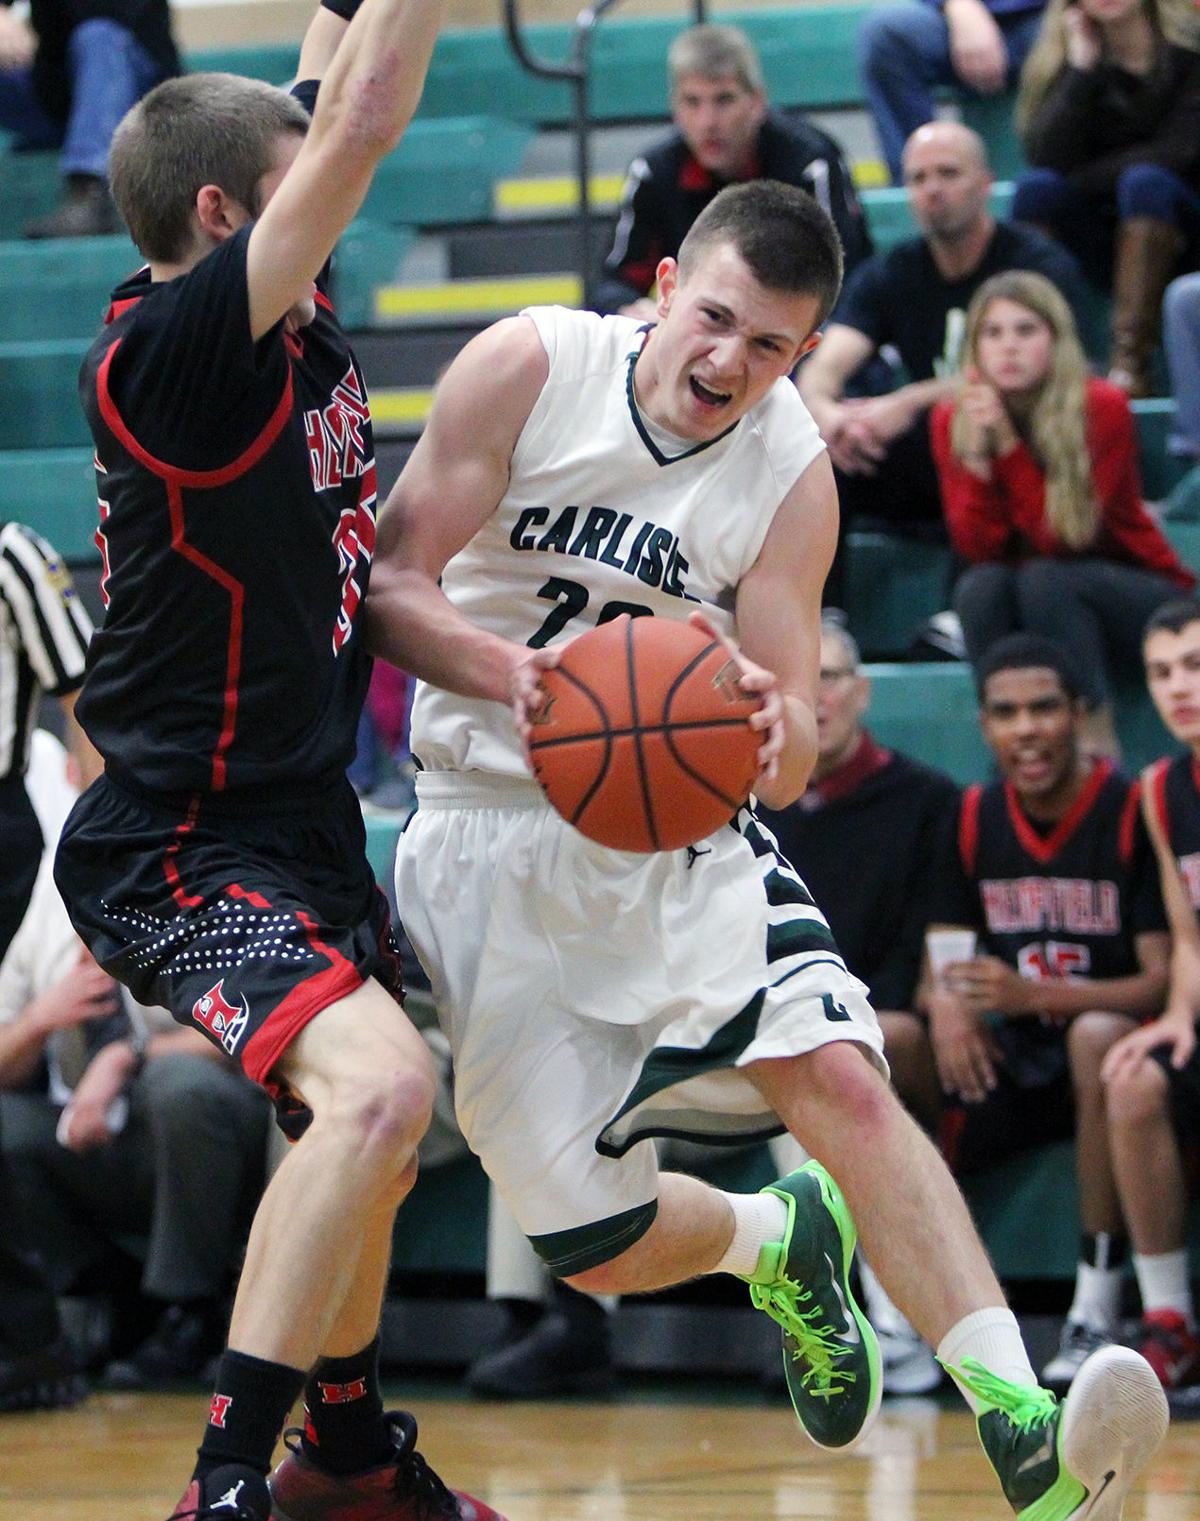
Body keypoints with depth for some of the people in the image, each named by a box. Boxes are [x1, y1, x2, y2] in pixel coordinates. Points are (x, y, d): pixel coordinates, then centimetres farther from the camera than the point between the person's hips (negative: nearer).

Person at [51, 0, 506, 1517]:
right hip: (182, 852, -10)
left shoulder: (274, 316, 3)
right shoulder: (166, 349, -21)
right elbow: (361, 130, -25)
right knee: (374, 1089, -30)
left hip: (297, 823, 10)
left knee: (369, 1129, 26)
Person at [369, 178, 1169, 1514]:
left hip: (677, 833, 1)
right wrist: (511, 671, -32)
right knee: (600, 1252, -2)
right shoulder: (528, 368, -10)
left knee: (838, 1074, -26)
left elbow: (791, 766, -5)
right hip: (489, 839, -1)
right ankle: (781, 1242, 33)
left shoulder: (791, 475, -5)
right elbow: (390, 589, -11)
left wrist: (761, 716, -31)